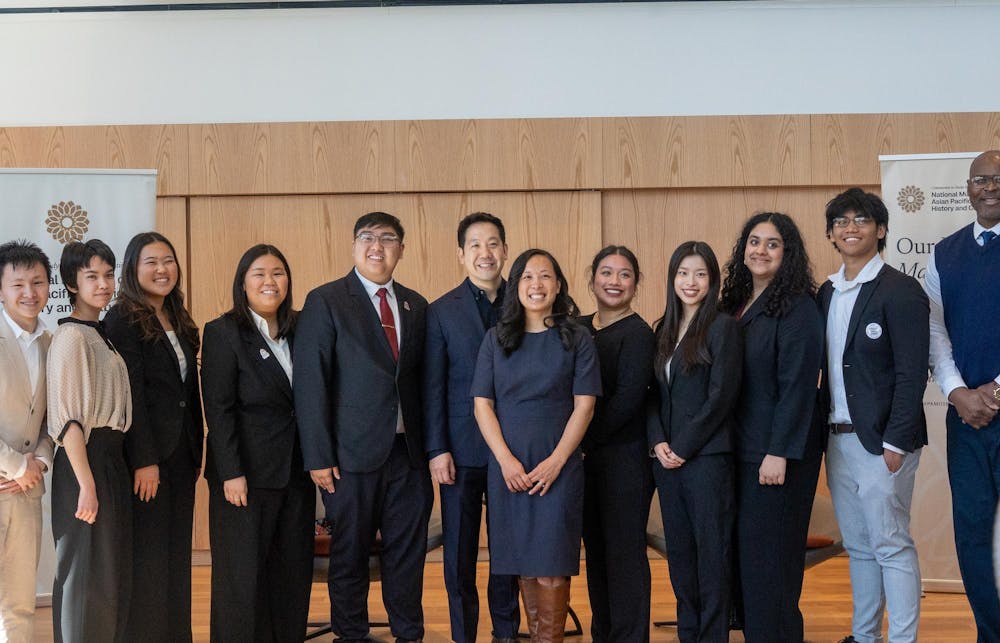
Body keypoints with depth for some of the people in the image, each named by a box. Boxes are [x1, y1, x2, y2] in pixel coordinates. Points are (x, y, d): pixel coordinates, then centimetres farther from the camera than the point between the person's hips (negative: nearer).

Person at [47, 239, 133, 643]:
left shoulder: (100, 334, 13)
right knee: (88, 575, -3)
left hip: (112, 459, 9)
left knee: (114, 574, 14)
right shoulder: (71, 336, -13)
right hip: (85, 462, -9)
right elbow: (67, 417, -18)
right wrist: (86, 483, -22)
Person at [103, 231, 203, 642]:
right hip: (147, 453, -7)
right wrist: (144, 461, -18)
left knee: (176, 551, 10)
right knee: (147, 556, -2)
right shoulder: (123, 320, -9)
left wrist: (196, 453, 12)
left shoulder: (179, 323, 14)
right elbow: (131, 394, -15)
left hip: (180, 453, 7)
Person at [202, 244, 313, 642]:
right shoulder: (223, 332, -5)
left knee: (293, 572, 8)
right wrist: (232, 473, -15)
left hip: (296, 472, 5)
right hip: (248, 474, -5)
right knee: (243, 574, 3)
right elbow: (218, 410, -10)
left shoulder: (299, 330, 10)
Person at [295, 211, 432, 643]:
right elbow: (310, 384, -8)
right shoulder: (325, 302, -4)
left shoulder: (415, 306, 12)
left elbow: (421, 378, 13)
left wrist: (431, 446, 6)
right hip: (353, 455, -4)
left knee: (408, 551, 10)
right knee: (349, 554, 6)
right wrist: (318, 458, -12)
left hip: (409, 452, 4)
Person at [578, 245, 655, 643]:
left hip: (625, 456, -6)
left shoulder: (637, 334, -8)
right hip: (585, 456, 7)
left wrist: (584, 439, -13)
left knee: (624, 551, -1)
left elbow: (628, 399, -15)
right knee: (595, 547, 13)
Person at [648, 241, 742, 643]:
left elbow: (721, 395, -12)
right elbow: (655, 394, 13)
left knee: (711, 549, 0)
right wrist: (658, 442, -3)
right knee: (678, 549, 10)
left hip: (707, 456, -6)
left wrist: (683, 448, -12)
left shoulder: (723, 327, -6)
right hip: (666, 457, 6)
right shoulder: (664, 330, 13)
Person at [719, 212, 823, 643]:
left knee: (769, 554, -3)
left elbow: (797, 386, -15)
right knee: (743, 549, 9)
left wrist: (779, 453, -19)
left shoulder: (796, 308, -10)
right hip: (740, 447, 7)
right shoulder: (736, 305, 12)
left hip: (778, 452, -7)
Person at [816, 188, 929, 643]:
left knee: (891, 545, -3)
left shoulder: (901, 291, -10)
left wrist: (895, 443, -17)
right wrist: (823, 430, 8)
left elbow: (912, 376, -14)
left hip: (881, 441, -7)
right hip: (838, 438, 7)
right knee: (857, 546, 14)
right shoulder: (828, 292, 12)